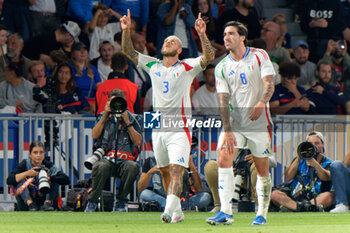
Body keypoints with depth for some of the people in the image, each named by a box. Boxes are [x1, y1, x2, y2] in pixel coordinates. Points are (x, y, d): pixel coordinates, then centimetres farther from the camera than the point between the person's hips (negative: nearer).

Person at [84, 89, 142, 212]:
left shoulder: (134, 119, 17)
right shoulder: (104, 116, 20)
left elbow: (137, 141, 2)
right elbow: (94, 135, 3)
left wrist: (126, 120, -1)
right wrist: (106, 115, 0)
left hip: (125, 160, 0)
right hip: (106, 158, 0)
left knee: (132, 166, -37)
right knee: (101, 166, -38)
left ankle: (121, 202, -18)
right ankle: (92, 202, -21)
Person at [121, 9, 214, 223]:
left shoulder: (187, 67, 1)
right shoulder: (153, 66, 13)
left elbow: (209, 57, -13)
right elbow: (128, 51, 13)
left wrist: (202, 35, -27)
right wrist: (126, 30, -2)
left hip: (179, 128, -5)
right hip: (158, 128, 5)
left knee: (176, 171, -17)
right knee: (165, 173, 9)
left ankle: (169, 211, -30)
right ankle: (177, 212, 20)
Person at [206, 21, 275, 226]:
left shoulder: (259, 56, 0)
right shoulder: (222, 67, 5)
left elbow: (269, 84, -10)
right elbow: (223, 99, -2)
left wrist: (261, 103, -31)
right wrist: (227, 130, -12)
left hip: (259, 122, -2)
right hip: (234, 122, 2)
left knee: (262, 169, 2)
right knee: (223, 159, -17)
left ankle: (262, 214, 15)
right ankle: (226, 212, -19)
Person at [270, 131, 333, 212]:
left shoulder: (326, 162, 11)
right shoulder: (300, 160, 17)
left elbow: (326, 177, -12)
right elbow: (288, 177, 3)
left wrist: (315, 163, -27)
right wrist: (298, 159, -7)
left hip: (315, 198, -2)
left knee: (328, 196, -35)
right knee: (275, 194, -24)